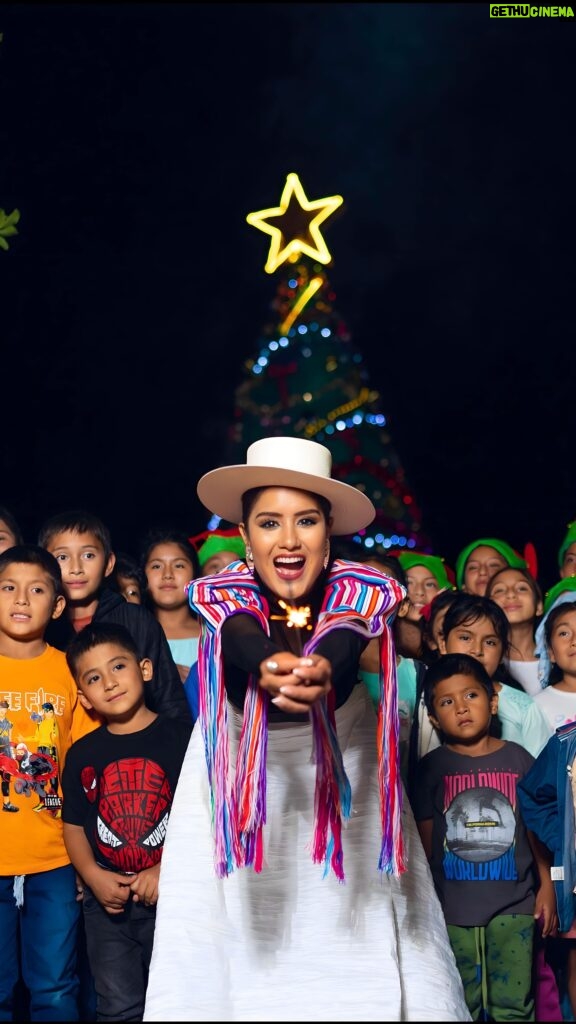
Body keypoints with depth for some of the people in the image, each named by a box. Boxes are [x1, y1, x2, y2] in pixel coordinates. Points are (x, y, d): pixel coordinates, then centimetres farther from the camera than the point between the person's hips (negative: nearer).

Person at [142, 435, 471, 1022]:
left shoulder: (356, 592, -17)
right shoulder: (225, 593, -16)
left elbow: (338, 653, -38)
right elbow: (246, 646, -38)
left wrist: (320, 675, -62)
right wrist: (269, 668, -61)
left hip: (341, 755, 0)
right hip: (241, 761, 0)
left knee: (358, 941, -4)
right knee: (241, 929, -2)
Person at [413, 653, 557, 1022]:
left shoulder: (517, 758, 1)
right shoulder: (432, 767, 0)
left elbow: (538, 828, 7)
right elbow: (425, 839, 4)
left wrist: (547, 887, 4)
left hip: (514, 906, 0)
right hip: (453, 909, 0)